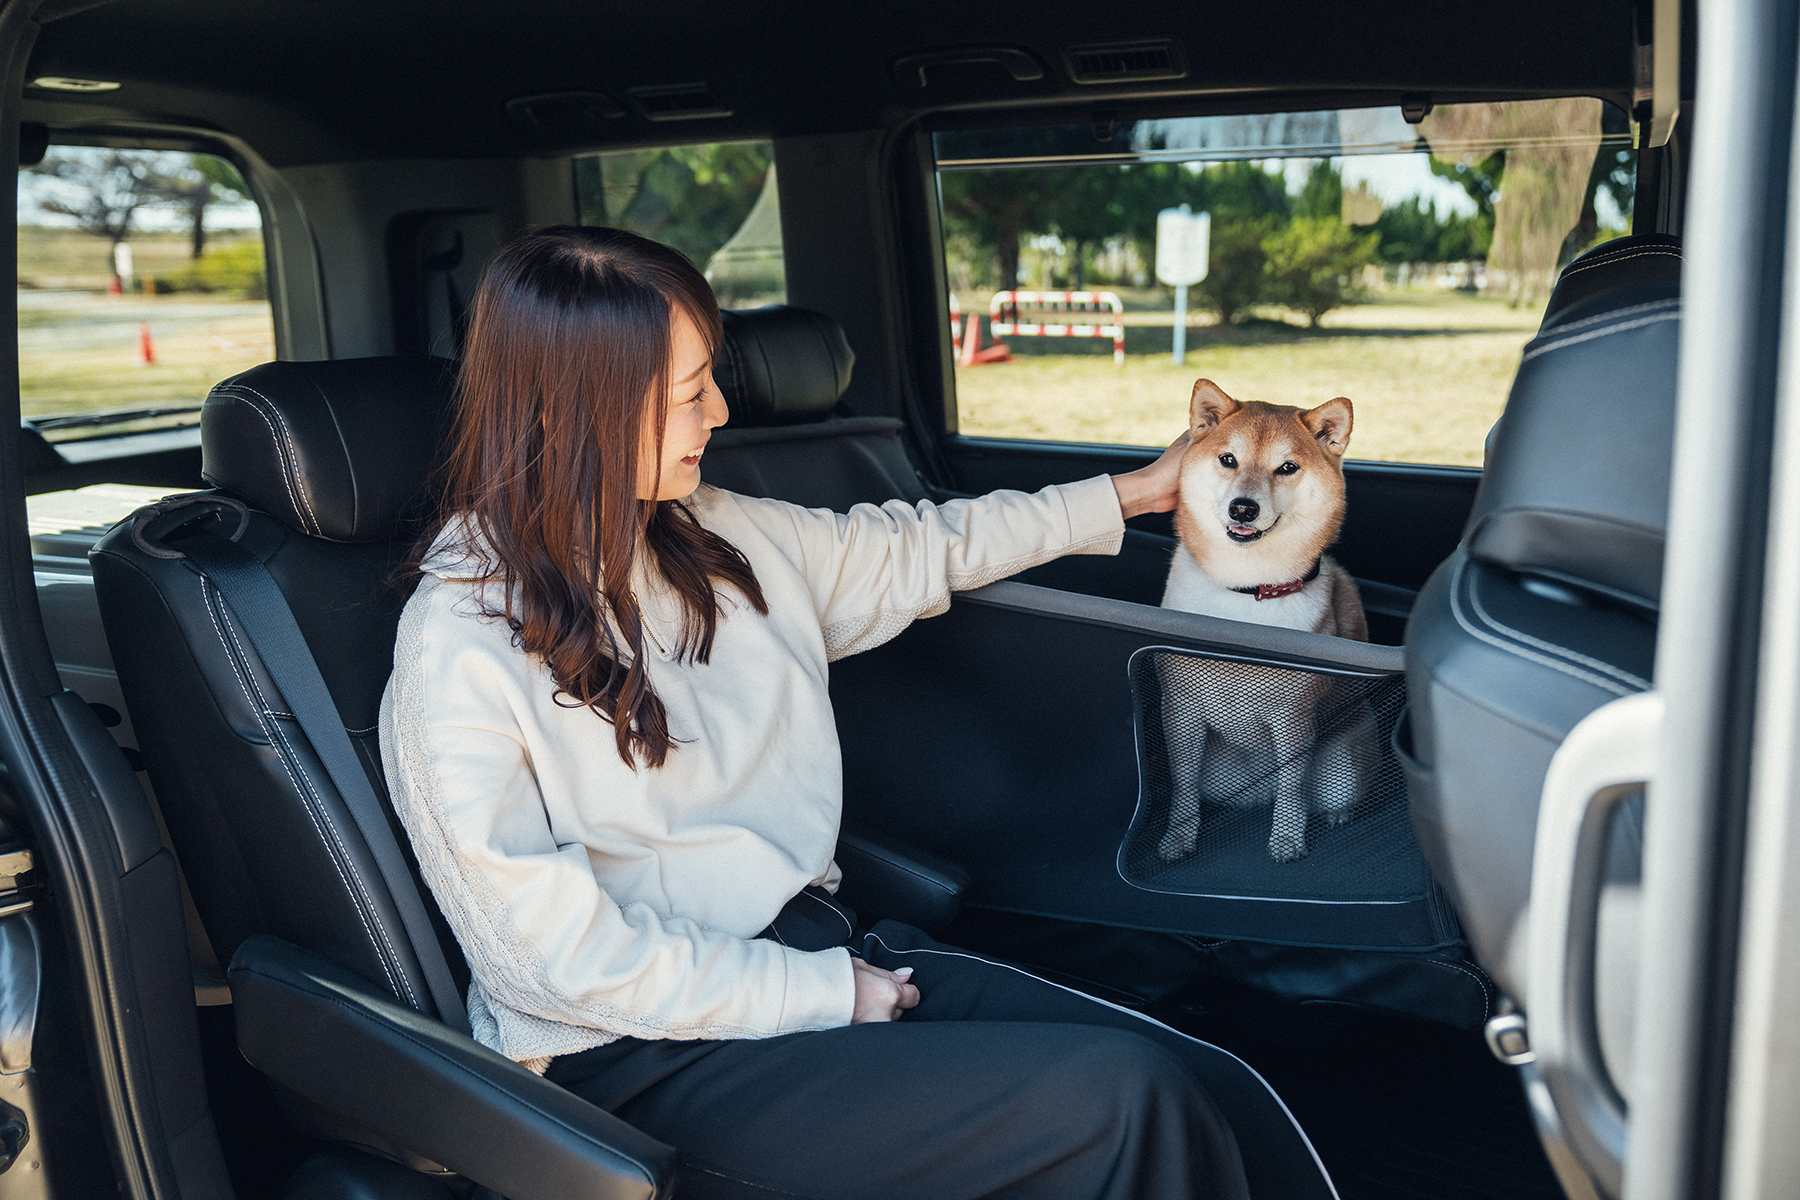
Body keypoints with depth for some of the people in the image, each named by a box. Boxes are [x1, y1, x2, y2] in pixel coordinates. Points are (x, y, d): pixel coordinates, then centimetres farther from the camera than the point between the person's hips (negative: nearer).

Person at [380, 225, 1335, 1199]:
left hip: (815, 950, 7)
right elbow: (556, 955, -15)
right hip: (642, 1061, -6)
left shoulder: (720, 542, 8)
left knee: (1215, 1093, -15)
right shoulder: (461, 655, -12)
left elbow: (912, 554, 23)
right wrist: (824, 994, -13)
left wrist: (1127, 495, 31)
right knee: (1122, 1103, -22)